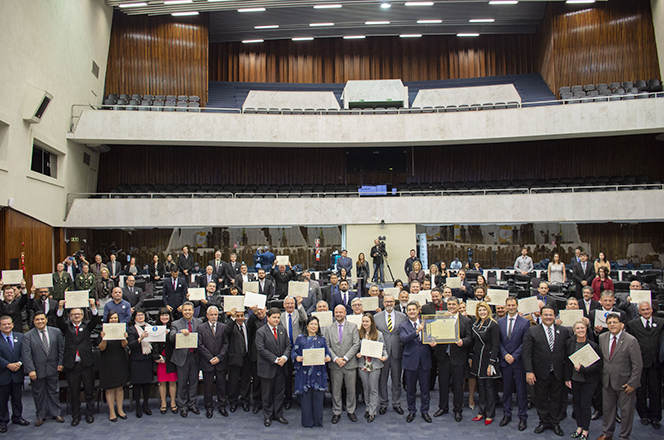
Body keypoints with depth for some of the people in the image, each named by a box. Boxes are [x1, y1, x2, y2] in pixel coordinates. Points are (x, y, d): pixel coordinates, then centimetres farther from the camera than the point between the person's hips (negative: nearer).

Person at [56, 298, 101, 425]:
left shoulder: (87, 326, 7)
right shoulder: (66, 327, 8)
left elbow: (95, 320, -10)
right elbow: (59, 321, -10)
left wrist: (93, 306, -27)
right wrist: (60, 308, -27)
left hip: (87, 364, 0)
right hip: (72, 365, 0)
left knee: (89, 391, 8)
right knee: (74, 392, 9)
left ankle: (89, 414, 21)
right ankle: (76, 416, 22)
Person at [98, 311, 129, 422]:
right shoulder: (104, 331, -2)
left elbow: (124, 345, -9)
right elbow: (101, 348, -10)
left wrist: (124, 338, -30)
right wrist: (104, 339, -29)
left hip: (120, 363, 2)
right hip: (107, 363, -2)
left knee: (120, 387, 9)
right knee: (110, 388, 2)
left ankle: (120, 409, 19)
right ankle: (112, 412, 11)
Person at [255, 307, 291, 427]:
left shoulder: (282, 330, 8)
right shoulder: (261, 332, -9)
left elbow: (288, 345, 8)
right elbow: (261, 349, -15)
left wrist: (284, 357, -11)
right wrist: (275, 360, -17)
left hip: (281, 367, 4)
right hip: (268, 368, -4)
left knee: (279, 393, 12)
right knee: (267, 394, 7)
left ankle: (278, 415, 25)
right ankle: (267, 416, 22)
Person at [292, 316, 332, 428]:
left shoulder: (322, 339, 11)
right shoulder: (300, 338, 6)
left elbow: (327, 351, 9)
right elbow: (294, 352, 4)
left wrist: (328, 357, -13)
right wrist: (297, 358, -17)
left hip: (318, 372, 1)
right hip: (304, 371, -1)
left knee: (318, 396, 2)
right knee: (306, 396, 1)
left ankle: (318, 421, 15)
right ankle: (307, 421, 13)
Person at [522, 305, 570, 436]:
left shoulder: (563, 331, 3)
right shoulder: (532, 331, -4)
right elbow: (526, 353, -7)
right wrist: (529, 371, -12)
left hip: (558, 372, 2)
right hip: (540, 372, -1)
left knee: (556, 399, 12)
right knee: (541, 399, 10)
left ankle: (555, 423, 29)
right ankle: (544, 422, 27)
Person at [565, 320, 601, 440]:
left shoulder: (592, 345, -12)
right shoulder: (570, 343, -2)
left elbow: (598, 364, -8)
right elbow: (567, 361, 4)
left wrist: (583, 369, -20)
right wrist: (567, 378, 4)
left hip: (588, 380, -3)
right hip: (574, 379, 3)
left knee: (585, 405, 2)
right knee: (576, 403, 11)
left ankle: (585, 430, 20)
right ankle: (579, 427, 28)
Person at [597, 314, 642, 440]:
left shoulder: (631, 340, -15)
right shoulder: (602, 338, -1)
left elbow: (638, 365, -12)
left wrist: (632, 383, -13)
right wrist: (601, 376, 4)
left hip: (624, 381, -4)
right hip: (607, 381, 4)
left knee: (626, 410, 9)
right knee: (607, 408, 15)